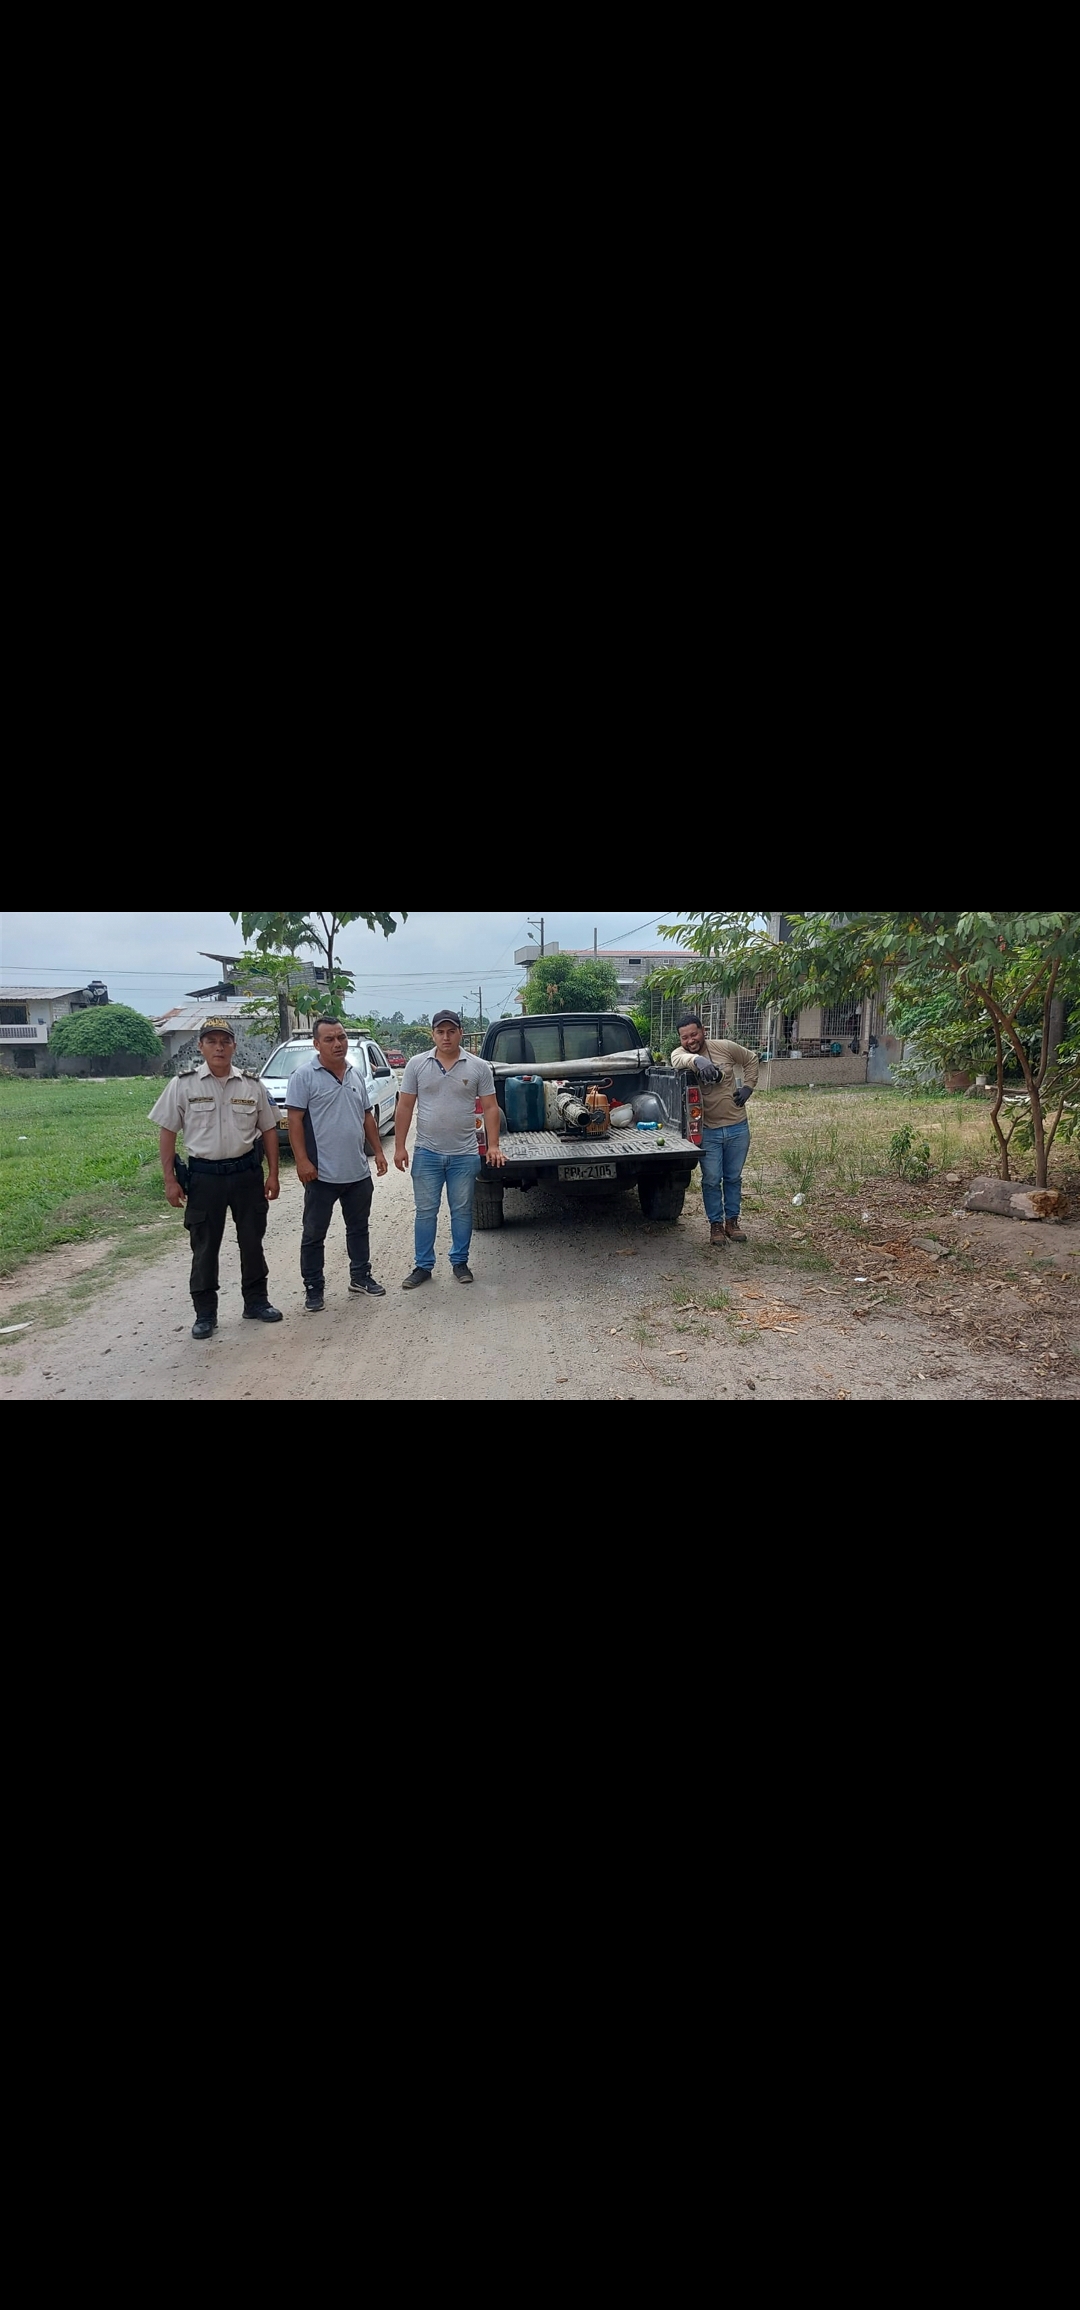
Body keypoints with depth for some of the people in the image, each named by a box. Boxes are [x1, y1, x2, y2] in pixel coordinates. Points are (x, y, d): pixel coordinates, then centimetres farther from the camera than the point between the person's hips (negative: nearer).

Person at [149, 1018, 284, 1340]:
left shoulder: (252, 1085, 1)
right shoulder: (183, 1084, -4)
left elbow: (269, 1130, 7)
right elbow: (167, 1133, -1)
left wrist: (273, 1174, 3)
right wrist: (170, 1180, -5)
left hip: (247, 1174, 2)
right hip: (203, 1176, -1)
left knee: (252, 1241, 11)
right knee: (204, 1247, 6)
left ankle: (256, 1301, 26)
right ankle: (205, 1313, 16)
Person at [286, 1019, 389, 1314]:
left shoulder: (356, 1075, 10)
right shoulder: (305, 1076, -8)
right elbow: (295, 1121, -11)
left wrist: (378, 1151, 12)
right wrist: (302, 1160, -18)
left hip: (359, 1172, 6)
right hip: (322, 1174, -6)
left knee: (359, 1228, 17)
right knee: (314, 1234, 4)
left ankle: (361, 1278, 30)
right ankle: (314, 1289, 14)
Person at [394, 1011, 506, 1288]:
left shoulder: (478, 1067, -1)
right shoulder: (417, 1065, 0)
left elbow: (490, 1108, 0)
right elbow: (405, 1107, 3)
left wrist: (493, 1146, -7)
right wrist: (400, 1147, 0)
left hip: (464, 1155, 0)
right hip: (426, 1153, 1)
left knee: (462, 1212, 10)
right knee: (425, 1212, 7)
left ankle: (460, 1262, 24)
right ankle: (423, 1266, 17)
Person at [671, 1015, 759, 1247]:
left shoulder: (725, 1048, -3)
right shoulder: (680, 1054, -9)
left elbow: (751, 1059, 14)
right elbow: (680, 1059, -35)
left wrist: (748, 1087, 3)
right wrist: (697, 1060, -56)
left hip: (737, 1127, 2)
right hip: (708, 1131, -2)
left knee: (734, 1178, 14)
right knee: (711, 1180, 3)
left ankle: (732, 1221, 28)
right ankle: (715, 1224, 18)